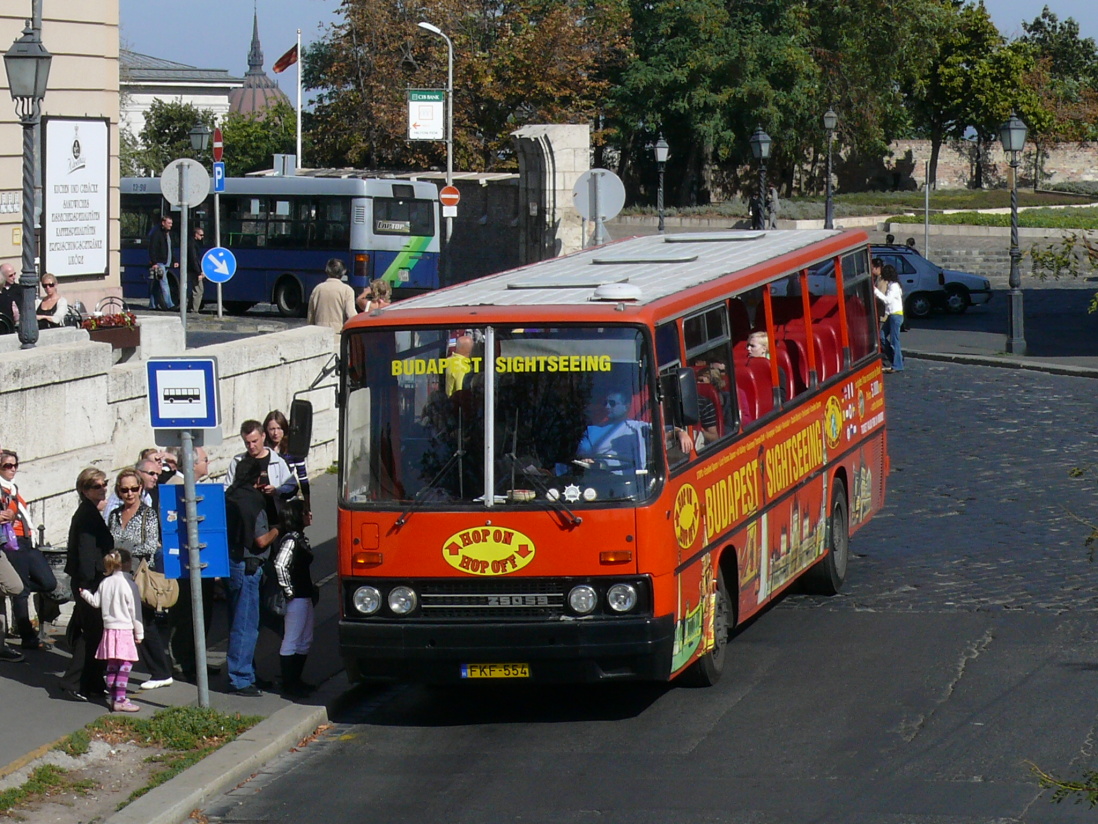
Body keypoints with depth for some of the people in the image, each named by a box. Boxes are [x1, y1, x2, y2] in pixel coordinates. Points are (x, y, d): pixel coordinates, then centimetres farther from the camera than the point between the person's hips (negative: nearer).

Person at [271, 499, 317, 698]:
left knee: (305, 640, 17)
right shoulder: (291, 540, -18)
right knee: (291, 642, -5)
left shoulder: (300, 538, 13)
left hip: (305, 597, 10)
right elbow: (280, 565, -28)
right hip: (295, 598, -10)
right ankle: (288, 685, -1)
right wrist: (288, 591, -21)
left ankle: (296, 680, 25)